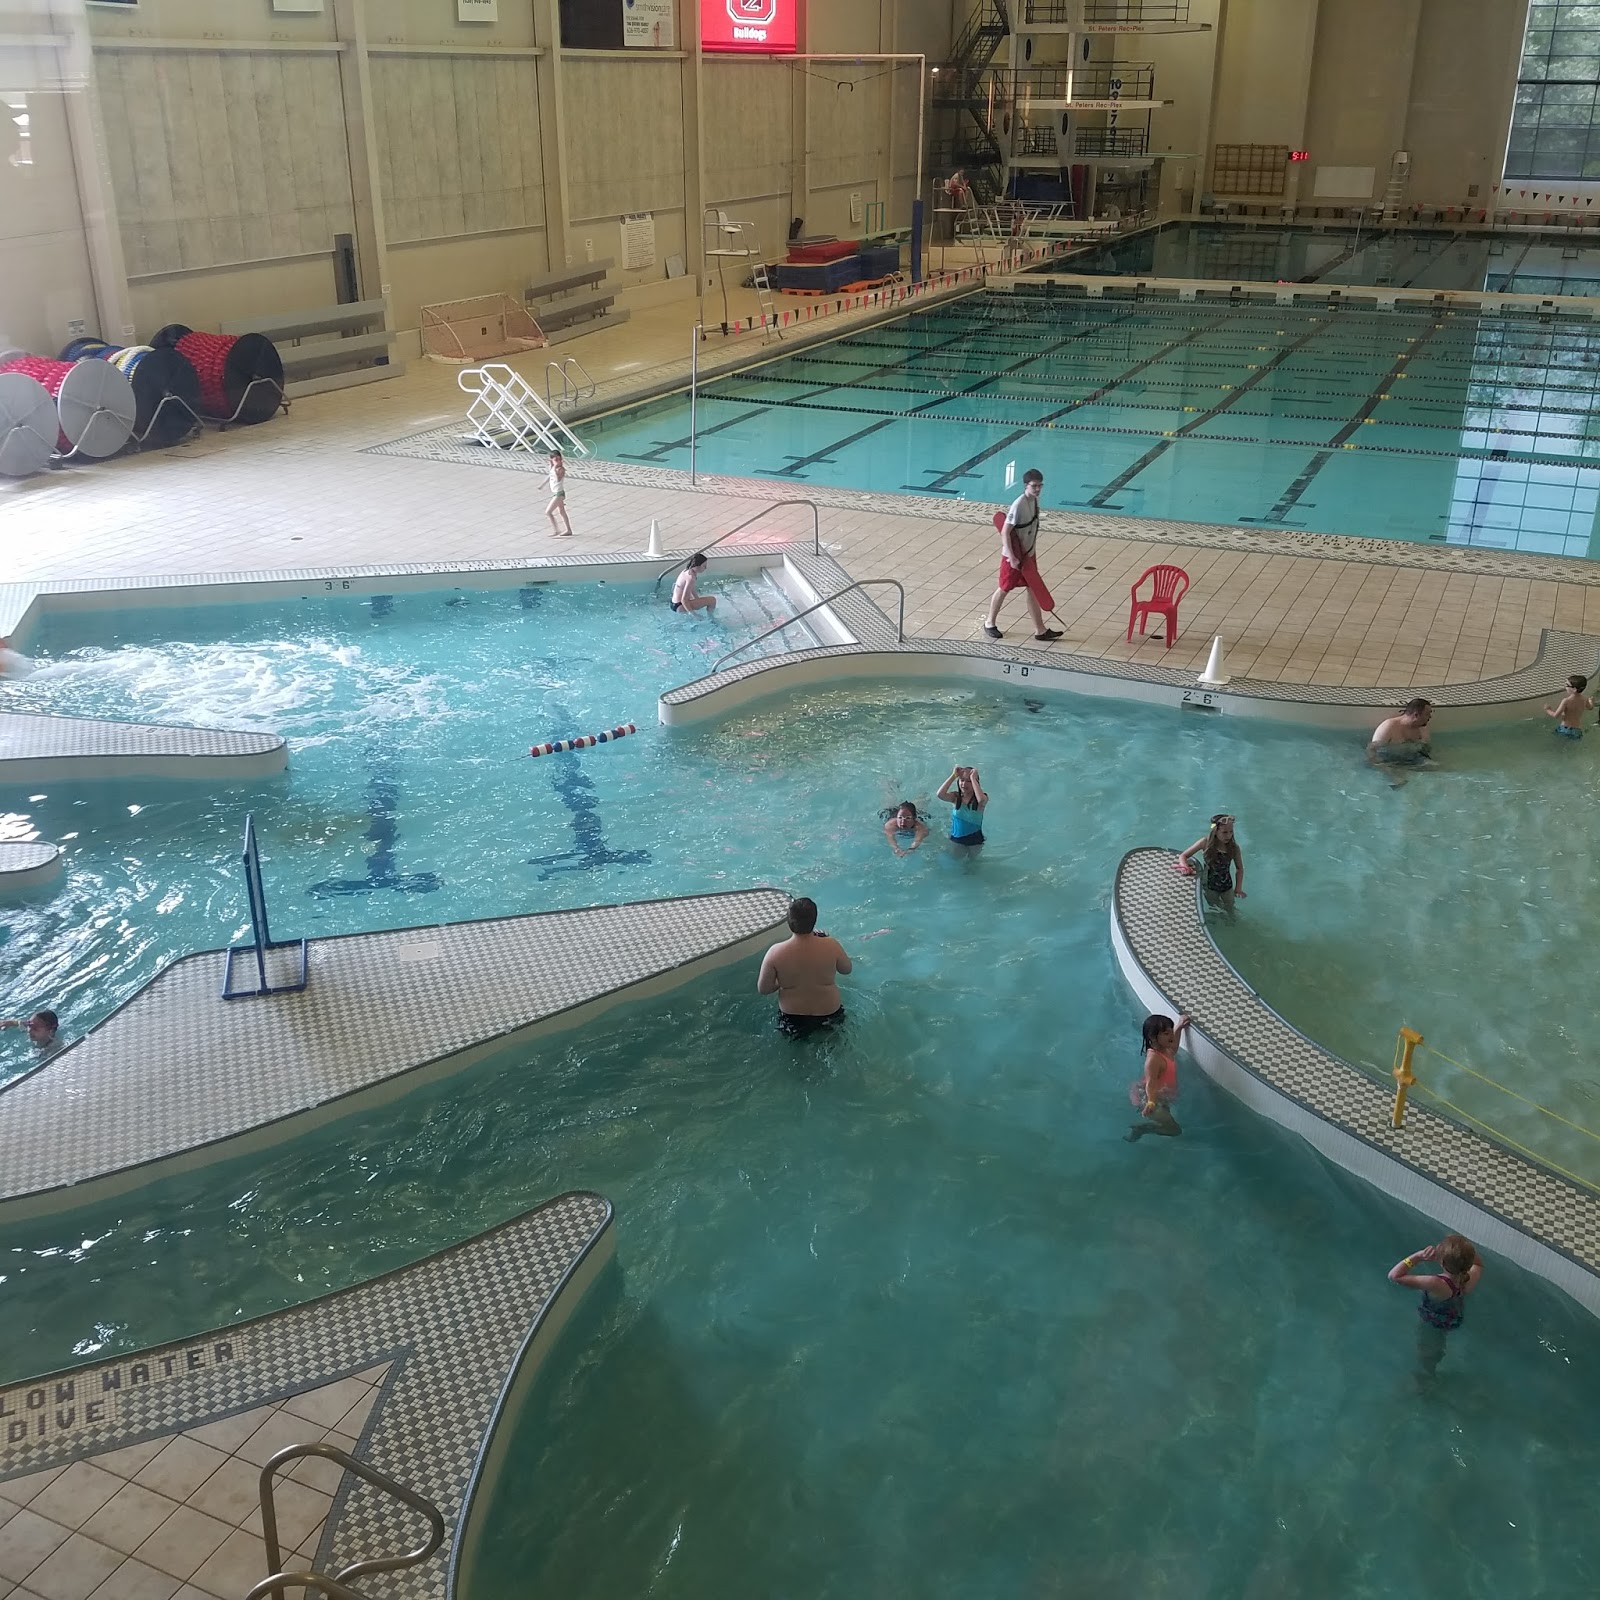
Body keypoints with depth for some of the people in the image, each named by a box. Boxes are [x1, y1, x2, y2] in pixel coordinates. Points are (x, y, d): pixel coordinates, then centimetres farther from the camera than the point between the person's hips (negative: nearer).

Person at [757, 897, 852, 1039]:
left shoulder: (775, 953, -20)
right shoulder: (831, 946, -19)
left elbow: (763, 989, -12)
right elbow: (846, 969, 1)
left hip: (792, 1022, -1)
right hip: (829, 1016, 1)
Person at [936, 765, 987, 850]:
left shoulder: (983, 798, -17)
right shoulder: (956, 797, -9)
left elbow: (981, 800, -45)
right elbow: (940, 794, -28)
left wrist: (973, 778, -36)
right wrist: (953, 776, -25)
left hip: (974, 840, -2)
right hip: (955, 838, 2)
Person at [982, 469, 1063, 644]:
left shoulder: (1035, 500, 1)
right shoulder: (1019, 505, -25)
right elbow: (1005, 532, -25)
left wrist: (1030, 551, 16)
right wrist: (1012, 558, -26)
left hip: (1028, 554, 8)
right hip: (1014, 556, -8)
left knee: (1033, 590, 9)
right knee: (1004, 589, 8)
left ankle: (1040, 630, 15)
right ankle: (990, 624, 27)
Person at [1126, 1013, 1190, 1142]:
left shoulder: (1165, 1050, -2)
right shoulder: (1154, 1058, -31)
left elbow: (1174, 1047, 26)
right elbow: (1150, 1083, -40)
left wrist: (1178, 1028, 26)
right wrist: (1151, 1102, -56)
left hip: (1163, 1095, 10)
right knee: (1174, 1130, -14)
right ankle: (1139, 1129, -3)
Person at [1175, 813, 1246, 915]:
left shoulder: (1234, 848, -21)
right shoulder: (1205, 843, -24)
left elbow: (1239, 868, -5)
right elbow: (1183, 856, -16)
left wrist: (1238, 888, -13)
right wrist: (1185, 868, -36)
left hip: (1227, 886, 1)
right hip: (1209, 885, -1)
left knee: (1230, 910, 22)